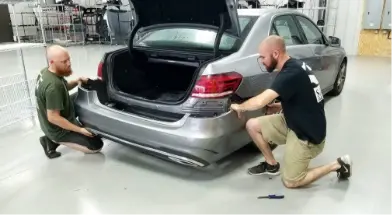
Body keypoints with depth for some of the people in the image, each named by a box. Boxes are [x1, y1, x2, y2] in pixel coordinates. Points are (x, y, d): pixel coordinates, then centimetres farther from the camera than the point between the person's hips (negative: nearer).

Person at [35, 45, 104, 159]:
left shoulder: (45, 72, -4)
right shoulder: (53, 85, -32)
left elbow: (63, 88, 15)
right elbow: (53, 117, -29)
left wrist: (76, 82, -5)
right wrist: (80, 130, -23)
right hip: (58, 130, -8)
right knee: (97, 145, -2)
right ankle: (54, 140, 2)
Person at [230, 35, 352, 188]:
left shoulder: (291, 73, -28)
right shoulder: (294, 66, 2)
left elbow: (260, 102, -35)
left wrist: (239, 107, -15)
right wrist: (280, 106, 3)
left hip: (308, 135, -9)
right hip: (293, 123, 9)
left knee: (290, 182, 2)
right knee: (252, 125, 0)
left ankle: (337, 165, 14)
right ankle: (272, 165, 18)